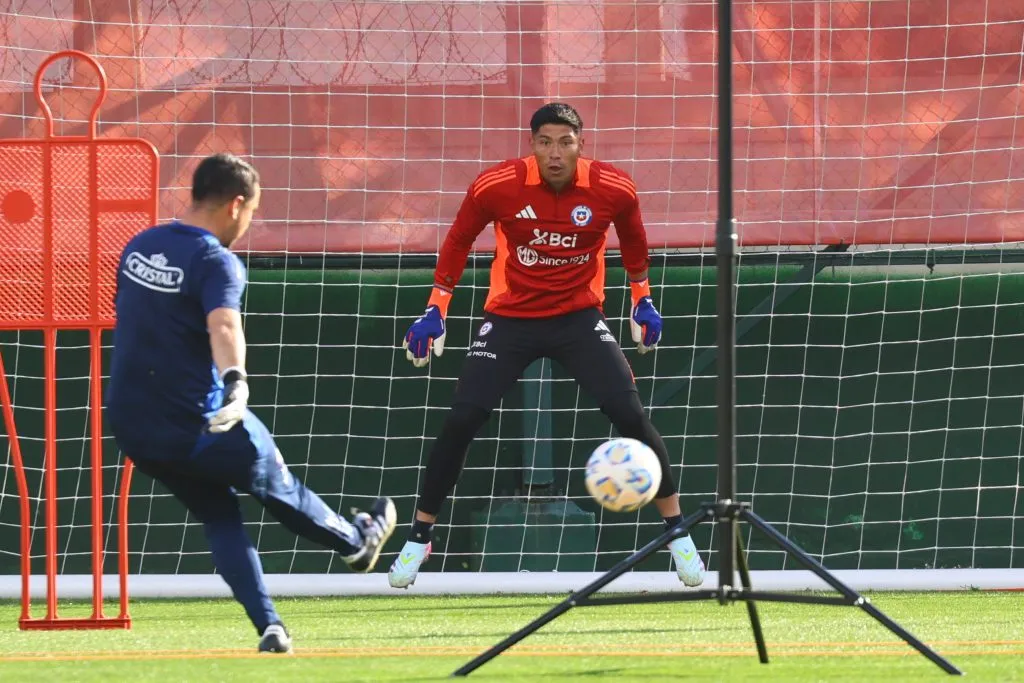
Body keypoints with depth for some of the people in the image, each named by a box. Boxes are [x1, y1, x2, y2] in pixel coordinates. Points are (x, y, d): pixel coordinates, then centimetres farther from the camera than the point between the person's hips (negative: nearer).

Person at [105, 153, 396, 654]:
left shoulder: (138, 247, 7)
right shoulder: (216, 260, -17)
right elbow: (223, 325, -36)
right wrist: (235, 383, -52)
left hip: (129, 425, 7)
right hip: (194, 425, -7)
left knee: (218, 515, 19)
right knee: (276, 485, 20)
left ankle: (269, 628, 10)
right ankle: (356, 542, 45)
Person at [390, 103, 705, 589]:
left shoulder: (613, 190, -14)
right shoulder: (496, 187, -17)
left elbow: (632, 238, 10)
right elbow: (459, 240, 2)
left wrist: (642, 298, 15)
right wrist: (436, 308, 3)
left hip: (579, 319, 0)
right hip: (510, 319, 0)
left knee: (630, 414, -14)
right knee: (460, 421, -9)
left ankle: (677, 533, 0)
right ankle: (418, 538, 7)